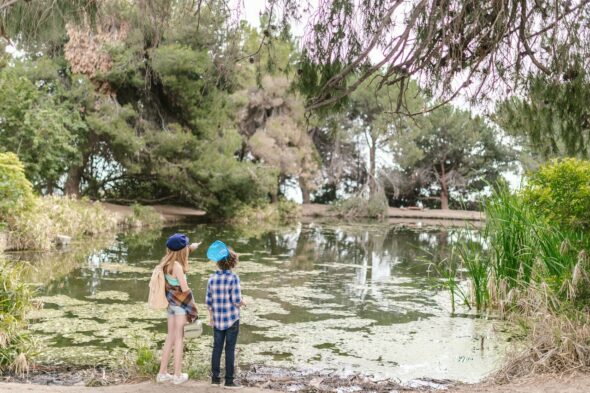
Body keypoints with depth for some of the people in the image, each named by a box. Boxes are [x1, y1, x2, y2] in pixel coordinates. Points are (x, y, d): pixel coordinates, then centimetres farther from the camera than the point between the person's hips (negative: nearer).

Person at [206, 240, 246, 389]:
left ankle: (215, 378, 18)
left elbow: (208, 300, 4)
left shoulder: (212, 278, 0)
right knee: (230, 349, 2)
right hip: (232, 319, -4)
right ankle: (229, 380, 7)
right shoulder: (233, 278, -14)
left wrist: (211, 317, 16)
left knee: (217, 348, 12)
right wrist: (243, 303, 5)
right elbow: (236, 300, -17)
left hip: (218, 320, 4)